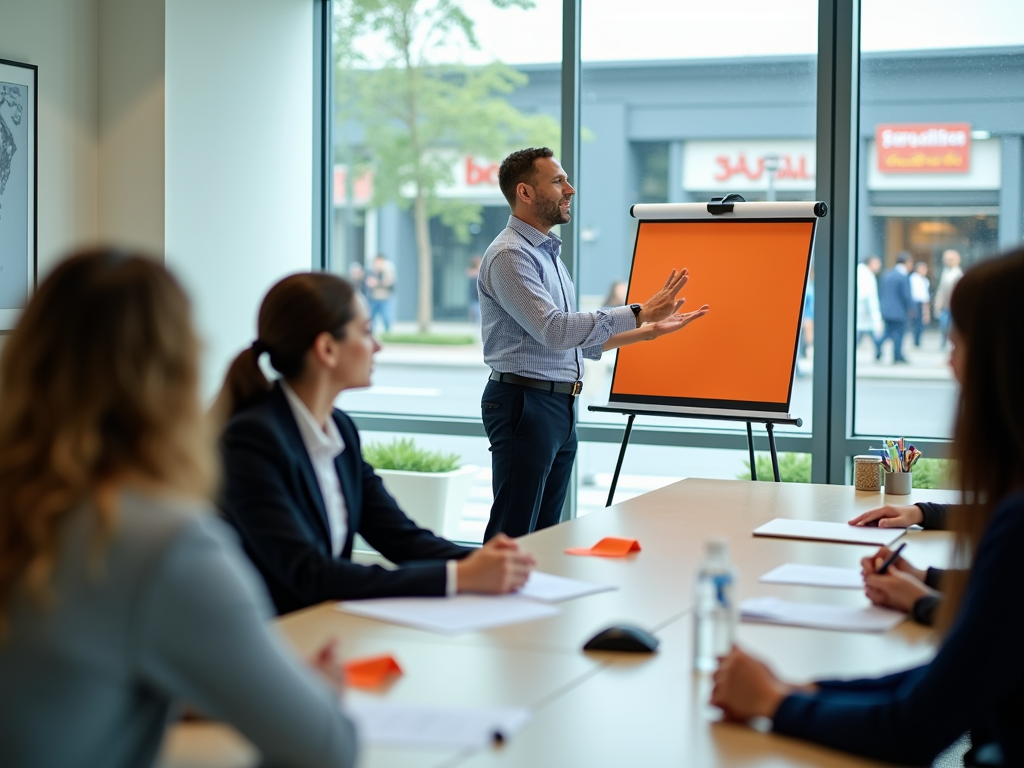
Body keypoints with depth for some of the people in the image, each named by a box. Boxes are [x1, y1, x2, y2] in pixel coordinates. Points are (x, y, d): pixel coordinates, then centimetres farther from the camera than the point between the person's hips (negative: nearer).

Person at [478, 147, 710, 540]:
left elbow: (581, 341, 22)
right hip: (524, 404, -10)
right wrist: (639, 313, -22)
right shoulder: (509, 255, -13)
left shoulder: (547, 253, 19)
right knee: (512, 537, -8)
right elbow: (554, 330, -24)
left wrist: (650, 330, 14)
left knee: (545, 532, 10)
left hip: (560, 407, 10)